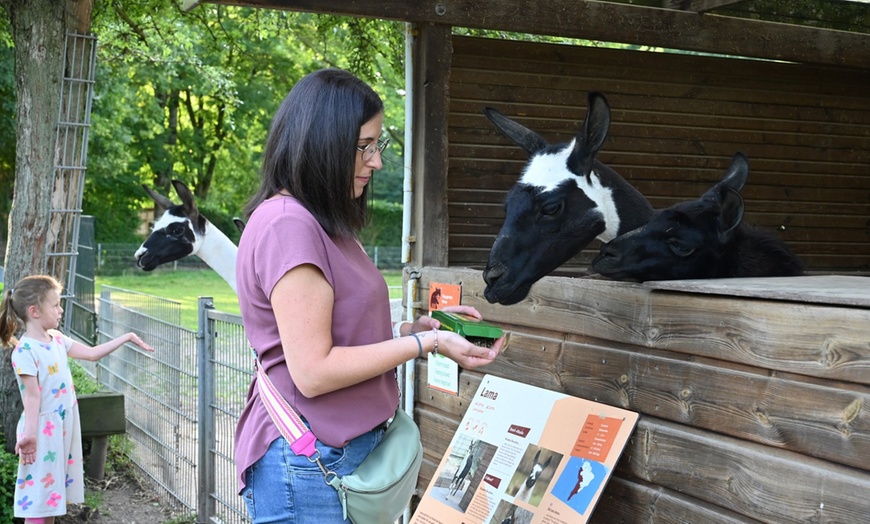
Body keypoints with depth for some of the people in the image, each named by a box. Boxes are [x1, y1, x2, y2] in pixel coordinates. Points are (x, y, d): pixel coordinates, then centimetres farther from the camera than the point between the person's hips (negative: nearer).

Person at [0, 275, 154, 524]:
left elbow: (92, 353, 15)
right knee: (37, 494, -1)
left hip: (64, 425, 8)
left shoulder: (57, 339, 7)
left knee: (53, 491, 16)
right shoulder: (25, 351, -18)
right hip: (43, 429, -8)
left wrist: (126, 337, 14)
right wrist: (29, 434, -23)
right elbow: (32, 395, -20)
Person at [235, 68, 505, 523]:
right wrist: (425, 343, -16)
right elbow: (313, 372, -21)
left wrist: (416, 327, 5)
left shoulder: (321, 225, 11)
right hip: (309, 468, -9)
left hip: (345, 452, 9)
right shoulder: (287, 225, -18)